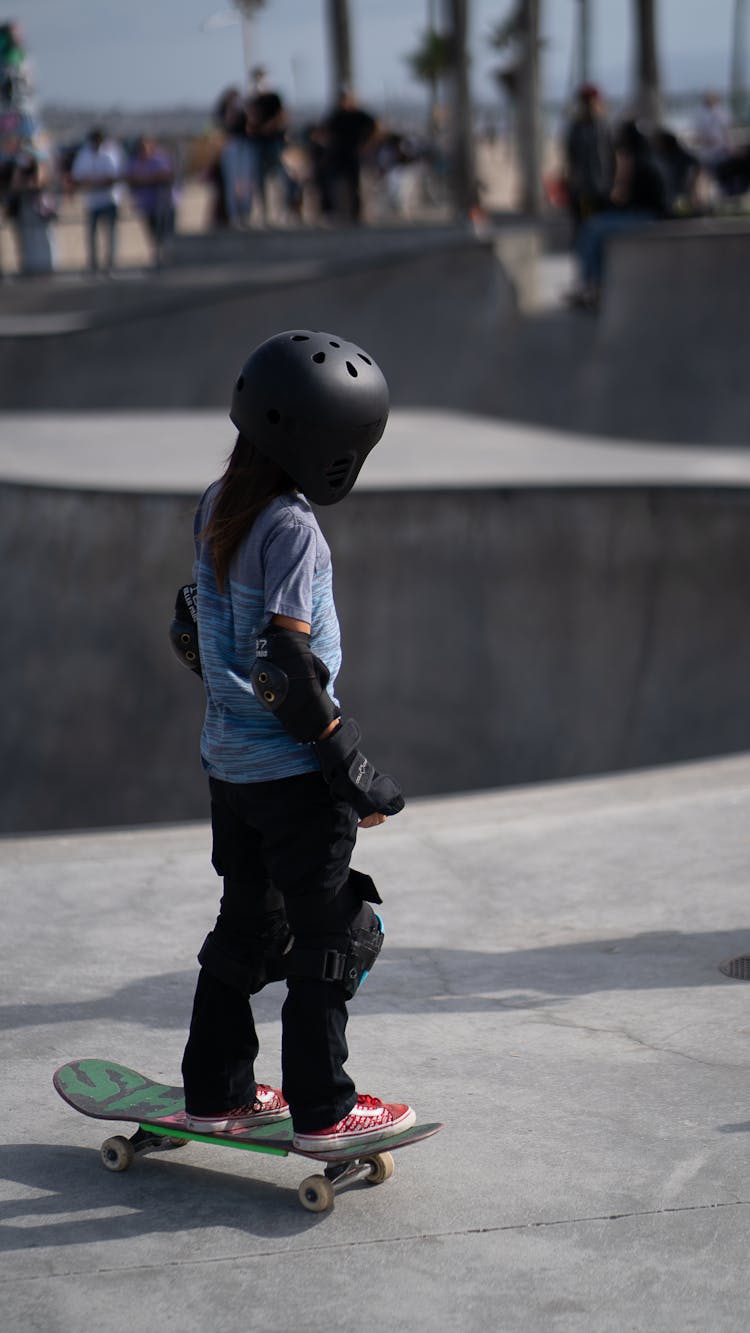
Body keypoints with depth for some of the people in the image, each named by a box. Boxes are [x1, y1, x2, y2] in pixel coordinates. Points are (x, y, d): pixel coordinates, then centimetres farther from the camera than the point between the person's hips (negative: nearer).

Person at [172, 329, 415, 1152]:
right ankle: (321, 1110, 10)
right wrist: (355, 771, -19)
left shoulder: (217, 507, 5)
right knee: (330, 934, 4)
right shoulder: (292, 531, -21)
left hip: (226, 759, 8)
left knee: (248, 923, 18)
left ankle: (215, 1093, 25)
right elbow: (288, 670, -24)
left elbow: (193, 634, 14)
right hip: (292, 771, -8)